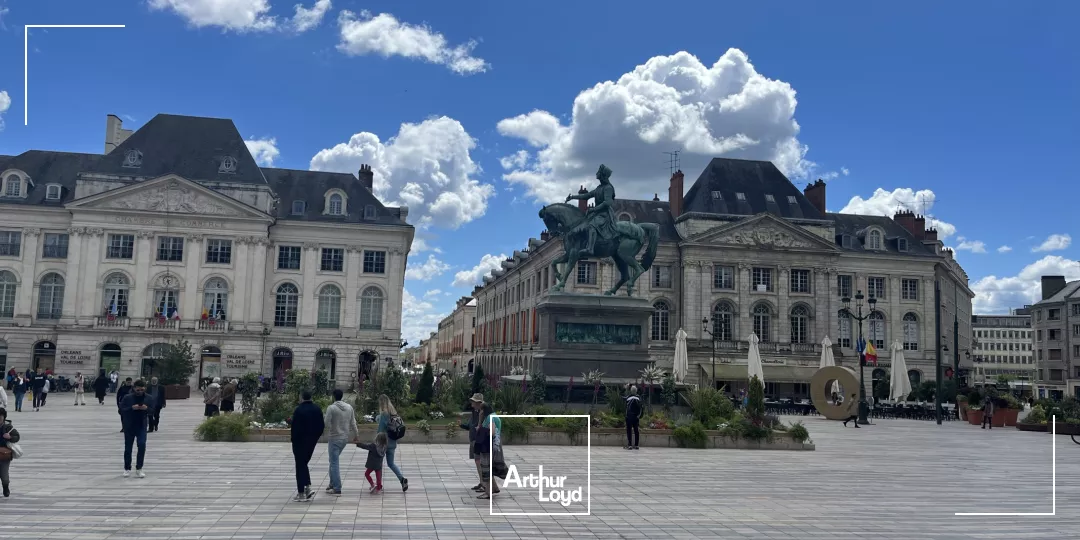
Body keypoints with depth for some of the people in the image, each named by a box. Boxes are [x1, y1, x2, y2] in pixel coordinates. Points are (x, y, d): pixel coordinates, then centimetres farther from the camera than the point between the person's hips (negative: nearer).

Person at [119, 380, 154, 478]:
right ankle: (127, 469, 25)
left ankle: (139, 469, -5)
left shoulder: (149, 398, 0)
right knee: (128, 448, 8)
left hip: (142, 426, 1)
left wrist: (147, 408, -19)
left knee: (142, 445, -14)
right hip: (129, 426, 0)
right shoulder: (127, 397, -7)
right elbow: (121, 410, -9)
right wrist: (131, 408, -25)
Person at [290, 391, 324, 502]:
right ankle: (308, 486, 7)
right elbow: (322, 426, 7)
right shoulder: (317, 409, 4)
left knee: (300, 466, 3)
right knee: (304, 463, 21)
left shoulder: (298, 410, -16)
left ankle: (301, 493, 4)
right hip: (312, 441, 6)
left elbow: (295, 428, -16)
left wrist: (294, 441, -5)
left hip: (300, 442, -6)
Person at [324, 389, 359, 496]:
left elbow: (326, 423, -18)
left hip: (334, 438, -6)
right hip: (345, 438, 6)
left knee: (334, 463, -1)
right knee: (334, 461, 21)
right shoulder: (349, 407, 3)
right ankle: (332, 484, 24)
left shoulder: (331, 408, -14)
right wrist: (356, 435, 19)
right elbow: (353, 423, 8)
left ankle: (337, 489, -1)